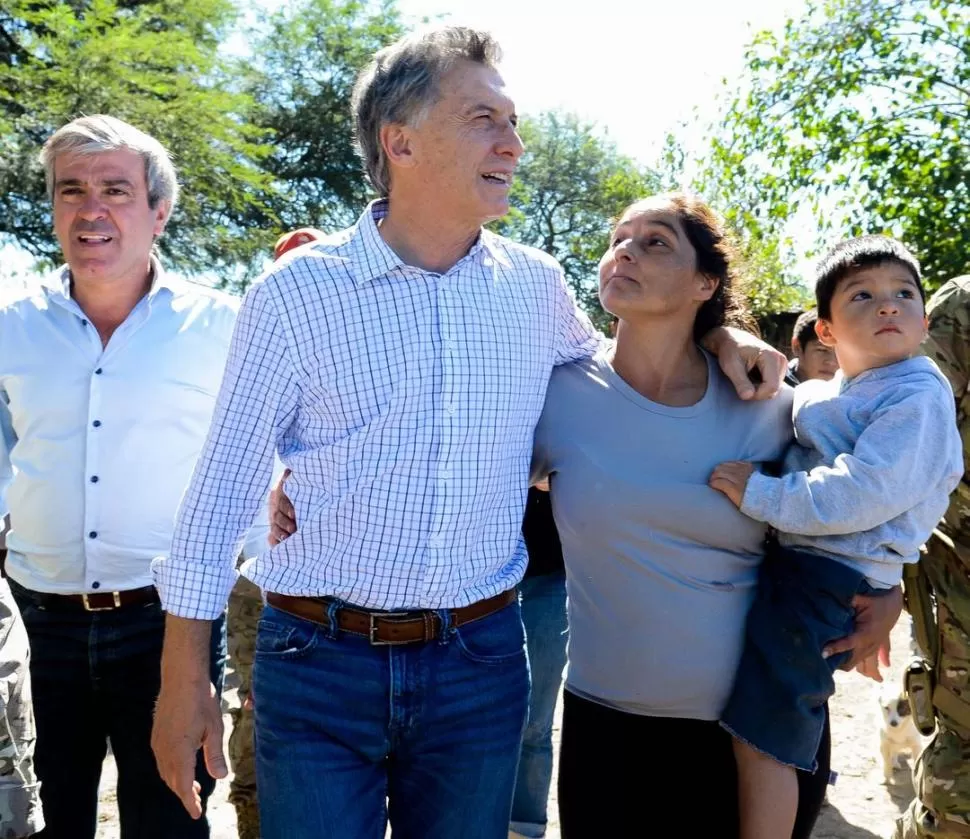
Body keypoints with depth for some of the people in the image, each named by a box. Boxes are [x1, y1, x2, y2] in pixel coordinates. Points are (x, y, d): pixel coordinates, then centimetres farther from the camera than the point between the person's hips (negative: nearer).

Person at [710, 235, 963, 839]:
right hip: (792, 561, 9)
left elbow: (861, 494, -24)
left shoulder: (918, 395, -11)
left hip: (829, 578, -9)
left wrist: (759, 494, -20)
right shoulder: (818, 397, 15)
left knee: (760, 738, -7)